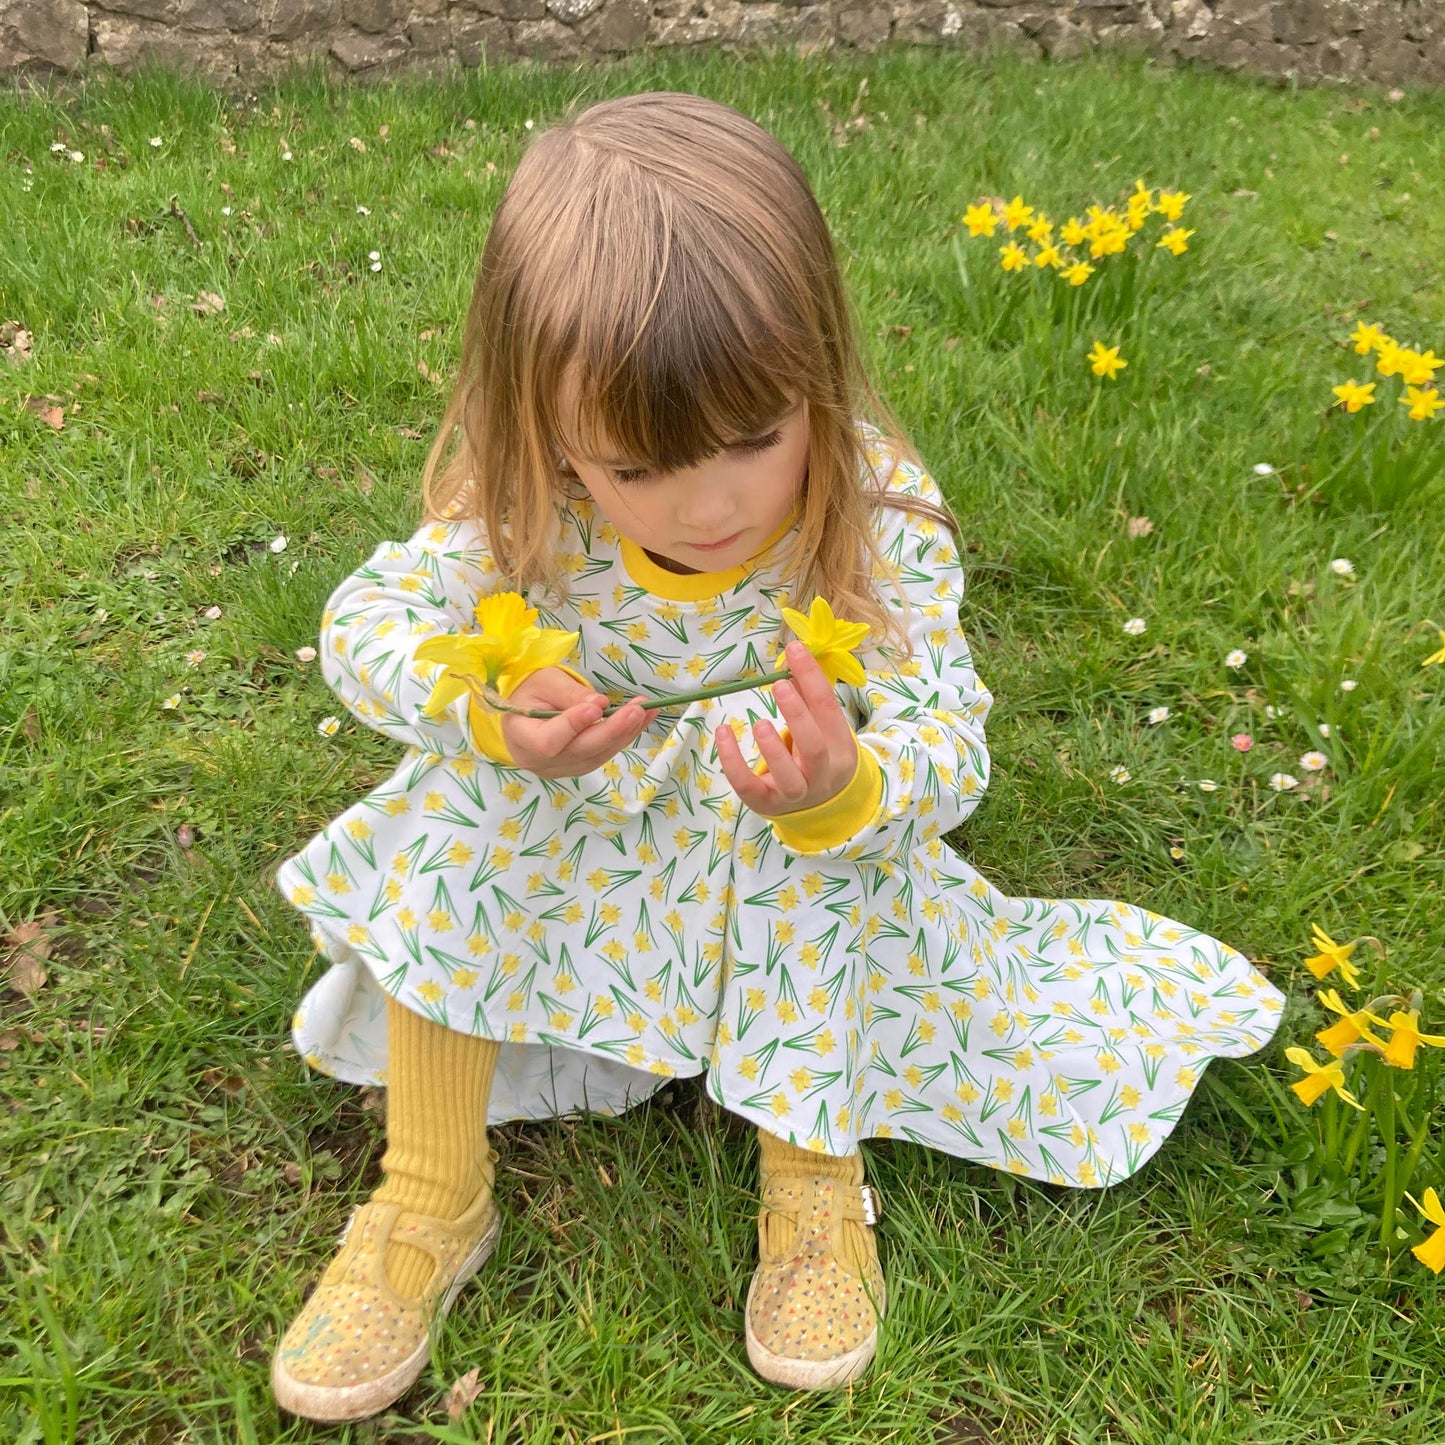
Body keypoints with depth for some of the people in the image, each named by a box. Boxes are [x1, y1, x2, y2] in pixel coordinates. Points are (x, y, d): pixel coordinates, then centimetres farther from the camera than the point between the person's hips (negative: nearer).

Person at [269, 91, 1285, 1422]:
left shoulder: (878, 523, -28)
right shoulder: (523, 515, -24)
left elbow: (951, 751, -27)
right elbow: (363, 622, -14)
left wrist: (847, 790, -52)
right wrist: (483, 710, -35)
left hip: (800, 870, -1)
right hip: (572, 835, 2)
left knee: (813, 866, -33)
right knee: (452, 812, -23)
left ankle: (814, 1181, -6)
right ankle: (430, 1204, -7)